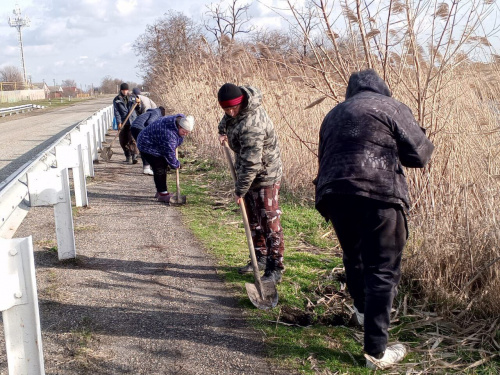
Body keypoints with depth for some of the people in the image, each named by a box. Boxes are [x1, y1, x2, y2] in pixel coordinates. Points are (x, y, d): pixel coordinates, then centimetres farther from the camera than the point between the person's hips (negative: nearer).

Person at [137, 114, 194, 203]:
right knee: (159, 169, -15)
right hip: (148, 146, -10)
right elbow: (169, 153, -28)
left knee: (163, 166, 12)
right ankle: (162, 194, -10)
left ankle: (160, 191, 24)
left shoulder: (181, 119, -11)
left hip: (158, 145, 10)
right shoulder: (169, 134, -38)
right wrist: (175, 165, -13)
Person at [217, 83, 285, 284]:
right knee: (253, 220, 18)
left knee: (269, 222, -5)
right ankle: (261, 257, 32)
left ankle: (275, 268, 2)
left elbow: (251, 163, -31)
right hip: (248, 173, 10)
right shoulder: (238, 97, -5)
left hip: (265, 175, -10)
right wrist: (223, 129, 8)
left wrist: (240, 190, -23)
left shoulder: (252, 126, -33)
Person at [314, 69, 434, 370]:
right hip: (379, 195, -5)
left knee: (354, 256, 26)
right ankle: (376, 351, 2)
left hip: (334, 194, 6)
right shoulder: (392, 107, 6)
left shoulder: (333, 115, 23)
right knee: (382, 271, 1)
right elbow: (420, 155, 4)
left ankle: (363, 310, 48)